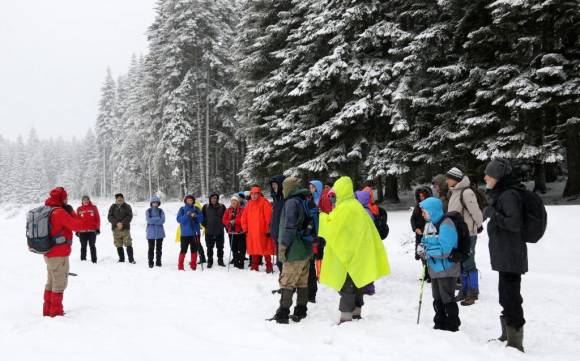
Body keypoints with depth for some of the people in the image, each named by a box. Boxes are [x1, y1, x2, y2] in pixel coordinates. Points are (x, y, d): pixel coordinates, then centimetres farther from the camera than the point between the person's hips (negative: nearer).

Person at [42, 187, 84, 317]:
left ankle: (48, 310, 27)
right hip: (59, 255, -9)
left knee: (51, 282, 19)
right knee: (60, 283, 1)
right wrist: (72, 212, -7)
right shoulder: (60, 212, -19)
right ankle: (56, 312, 7)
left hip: (49, 253, 9)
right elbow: (78, 226, -16)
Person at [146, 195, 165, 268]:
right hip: (151, 233, -2)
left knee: (159, 248, 7)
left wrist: (153, 220, -12)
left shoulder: (161, 211, 5)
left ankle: (158, 262, 15)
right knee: (151, 248, -1)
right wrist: (158, 218, -12)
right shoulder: (148, 211, 3)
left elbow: (163, 220, -8)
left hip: (160, 232, 2)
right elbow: (148, 220, -12)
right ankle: (150, 263, 6)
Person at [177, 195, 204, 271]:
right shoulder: (182, 209, 4)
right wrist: (187, 216, -19)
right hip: (185, 233, -2)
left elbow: (201, 219, 2)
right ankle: (180, 266, 4)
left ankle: (193, 265, 15)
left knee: (194, 249, 6)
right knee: (184, 250, -4)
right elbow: (179, 219, -5)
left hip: (195, 233, 2)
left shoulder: (196, 209, 8)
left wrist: (195, 216, -16)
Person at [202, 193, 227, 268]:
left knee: (220, 247, 7)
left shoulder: (222, 207, 2)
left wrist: (222, 225, 2)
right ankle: (210, 262, 13)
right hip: (209, 231, -1)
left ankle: (220, 261, 18)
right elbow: (202, 217, 6)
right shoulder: (206, 207, 0)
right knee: (209, 247, 5)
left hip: (220, 231, 1)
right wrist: (205, 225, 0)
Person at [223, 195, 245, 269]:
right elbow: (224, 220, 6)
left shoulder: (242, 210, -2)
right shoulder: (228, 210, 10)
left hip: (240, 232, -4)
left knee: (241, 249, -5)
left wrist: (235, 221, -18)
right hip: (231, 232, 4)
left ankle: (241, 263, 0)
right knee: (234, 249, 9)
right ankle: (236, 262, 18)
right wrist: (230, 222, -12)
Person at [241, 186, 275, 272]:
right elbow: (244, 217, 18)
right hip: (251, 232, 6)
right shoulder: (249, 204, 12)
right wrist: (245, 228, 10)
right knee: (254, 249, 10)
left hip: (262, 231, -5)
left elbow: (269, 216, -11)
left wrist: (268, 229, -13)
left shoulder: (264, 202, -6)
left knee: (265, 249, -2)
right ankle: (254, 266, 19)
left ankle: (269, 267, 5)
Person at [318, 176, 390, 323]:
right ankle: (356, 312, 25)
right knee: (357, 283, 16)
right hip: (359, 253, 9)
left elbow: (331, 227, -17)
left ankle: (346, 317, -4)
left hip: (348, 253, -9)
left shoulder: (344, 208, -17)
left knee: (346, 286, -5)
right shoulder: (356, 206, 11)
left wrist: (322, 217, 0)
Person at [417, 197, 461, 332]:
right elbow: (425, 240, 16)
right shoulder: (429, 224, 9)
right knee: (437, 298, 16)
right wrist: (422, 247, -6)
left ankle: (452, 324, 13)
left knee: (447, 298, 1)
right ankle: (440, 322, 28)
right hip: (434, 268, 9)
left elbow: (444, 249, -25)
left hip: (446, 269, -9)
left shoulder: (446, 224, -19)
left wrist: (427, 252, -16)